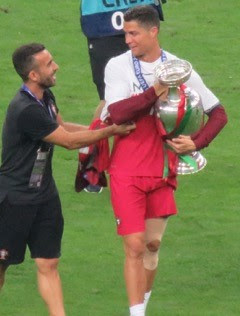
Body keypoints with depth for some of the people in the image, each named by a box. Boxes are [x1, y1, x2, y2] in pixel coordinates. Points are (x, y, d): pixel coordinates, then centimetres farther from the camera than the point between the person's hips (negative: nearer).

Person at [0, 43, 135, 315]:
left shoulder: (45, 97, 2)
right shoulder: (25, 111, -27)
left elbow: (62, 127, 23)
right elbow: (69, 141, -18)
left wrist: (99, 128, 9)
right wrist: (111, 131, -9)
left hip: (44, 194, 8)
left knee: (48, 265, 5)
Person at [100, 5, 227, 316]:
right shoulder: (118, 66, -5)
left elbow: (218, 113, 6)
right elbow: (116, 112, -21)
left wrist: (196, 142, -9)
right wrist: (155, 92, -23)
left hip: (163, 172, 3)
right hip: (127, 173, -3)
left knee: (153, 243, 12)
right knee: (135, 245, -8)